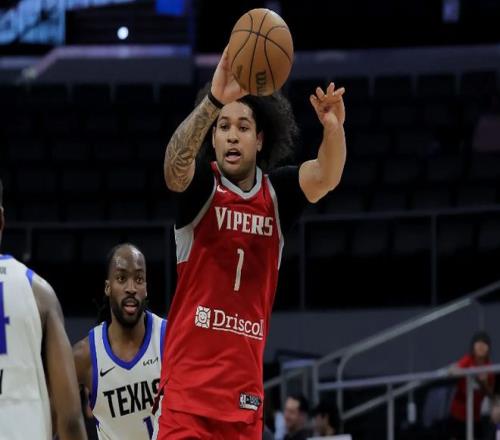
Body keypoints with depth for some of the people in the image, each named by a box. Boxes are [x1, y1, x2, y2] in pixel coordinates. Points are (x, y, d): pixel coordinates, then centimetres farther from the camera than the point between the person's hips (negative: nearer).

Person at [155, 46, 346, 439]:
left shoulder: (278, 194, 6)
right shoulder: (200, 187, -3)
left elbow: (325, 177, -11)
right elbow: (174, 163, -25)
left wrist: (334, 129, -33)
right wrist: (213, 101, -42)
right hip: (190, 375, -4)